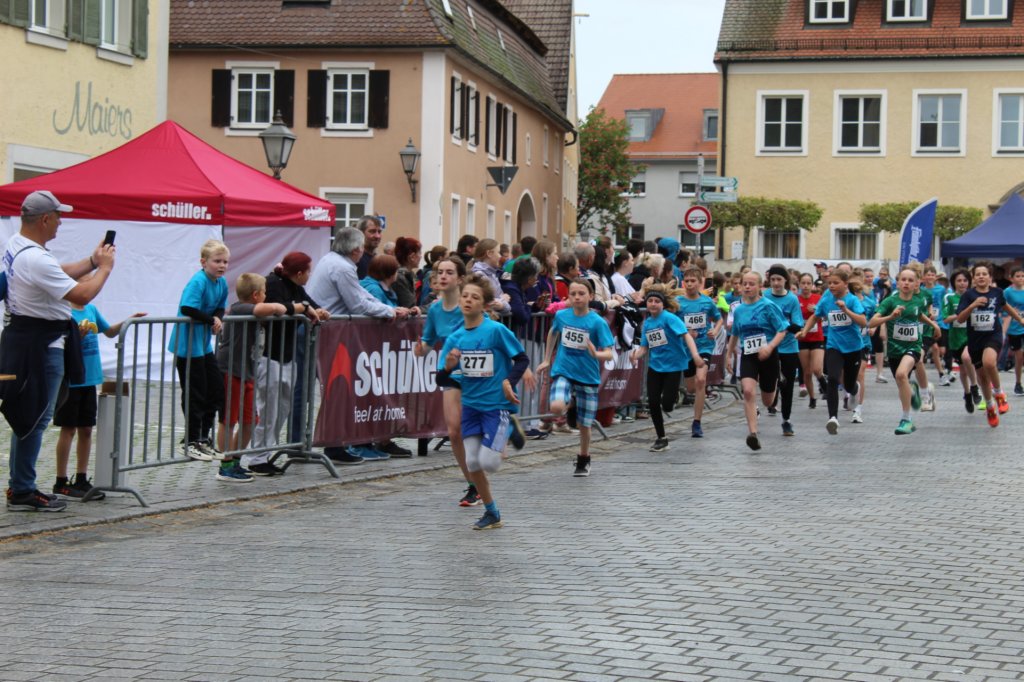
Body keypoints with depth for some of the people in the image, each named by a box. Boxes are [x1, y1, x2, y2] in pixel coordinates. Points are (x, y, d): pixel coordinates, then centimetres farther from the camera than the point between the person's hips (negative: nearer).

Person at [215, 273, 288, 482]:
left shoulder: (246, 311, 14)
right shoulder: (239, 309, -15)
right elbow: (270, 308, -30)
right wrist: (282, 309, -12)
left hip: (246, 375, 10)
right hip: (230, 373, -10)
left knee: (249, 421, 13)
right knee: (229, 421, -2)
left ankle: (235, 462, 25)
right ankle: (226, 467, 5)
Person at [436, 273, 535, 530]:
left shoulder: (496, 330, -14)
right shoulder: (455, 338, 0)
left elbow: (522, 359, -6)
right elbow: (442, 377, 3)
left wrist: (509, 381, -20)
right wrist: (448, 365, -18)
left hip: (497, 404, -5)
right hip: (471, 404, 5)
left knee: (488, 463, -10)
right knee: (472, 463, 1)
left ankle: (509, 429, 20)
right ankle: (492, 513, 19)